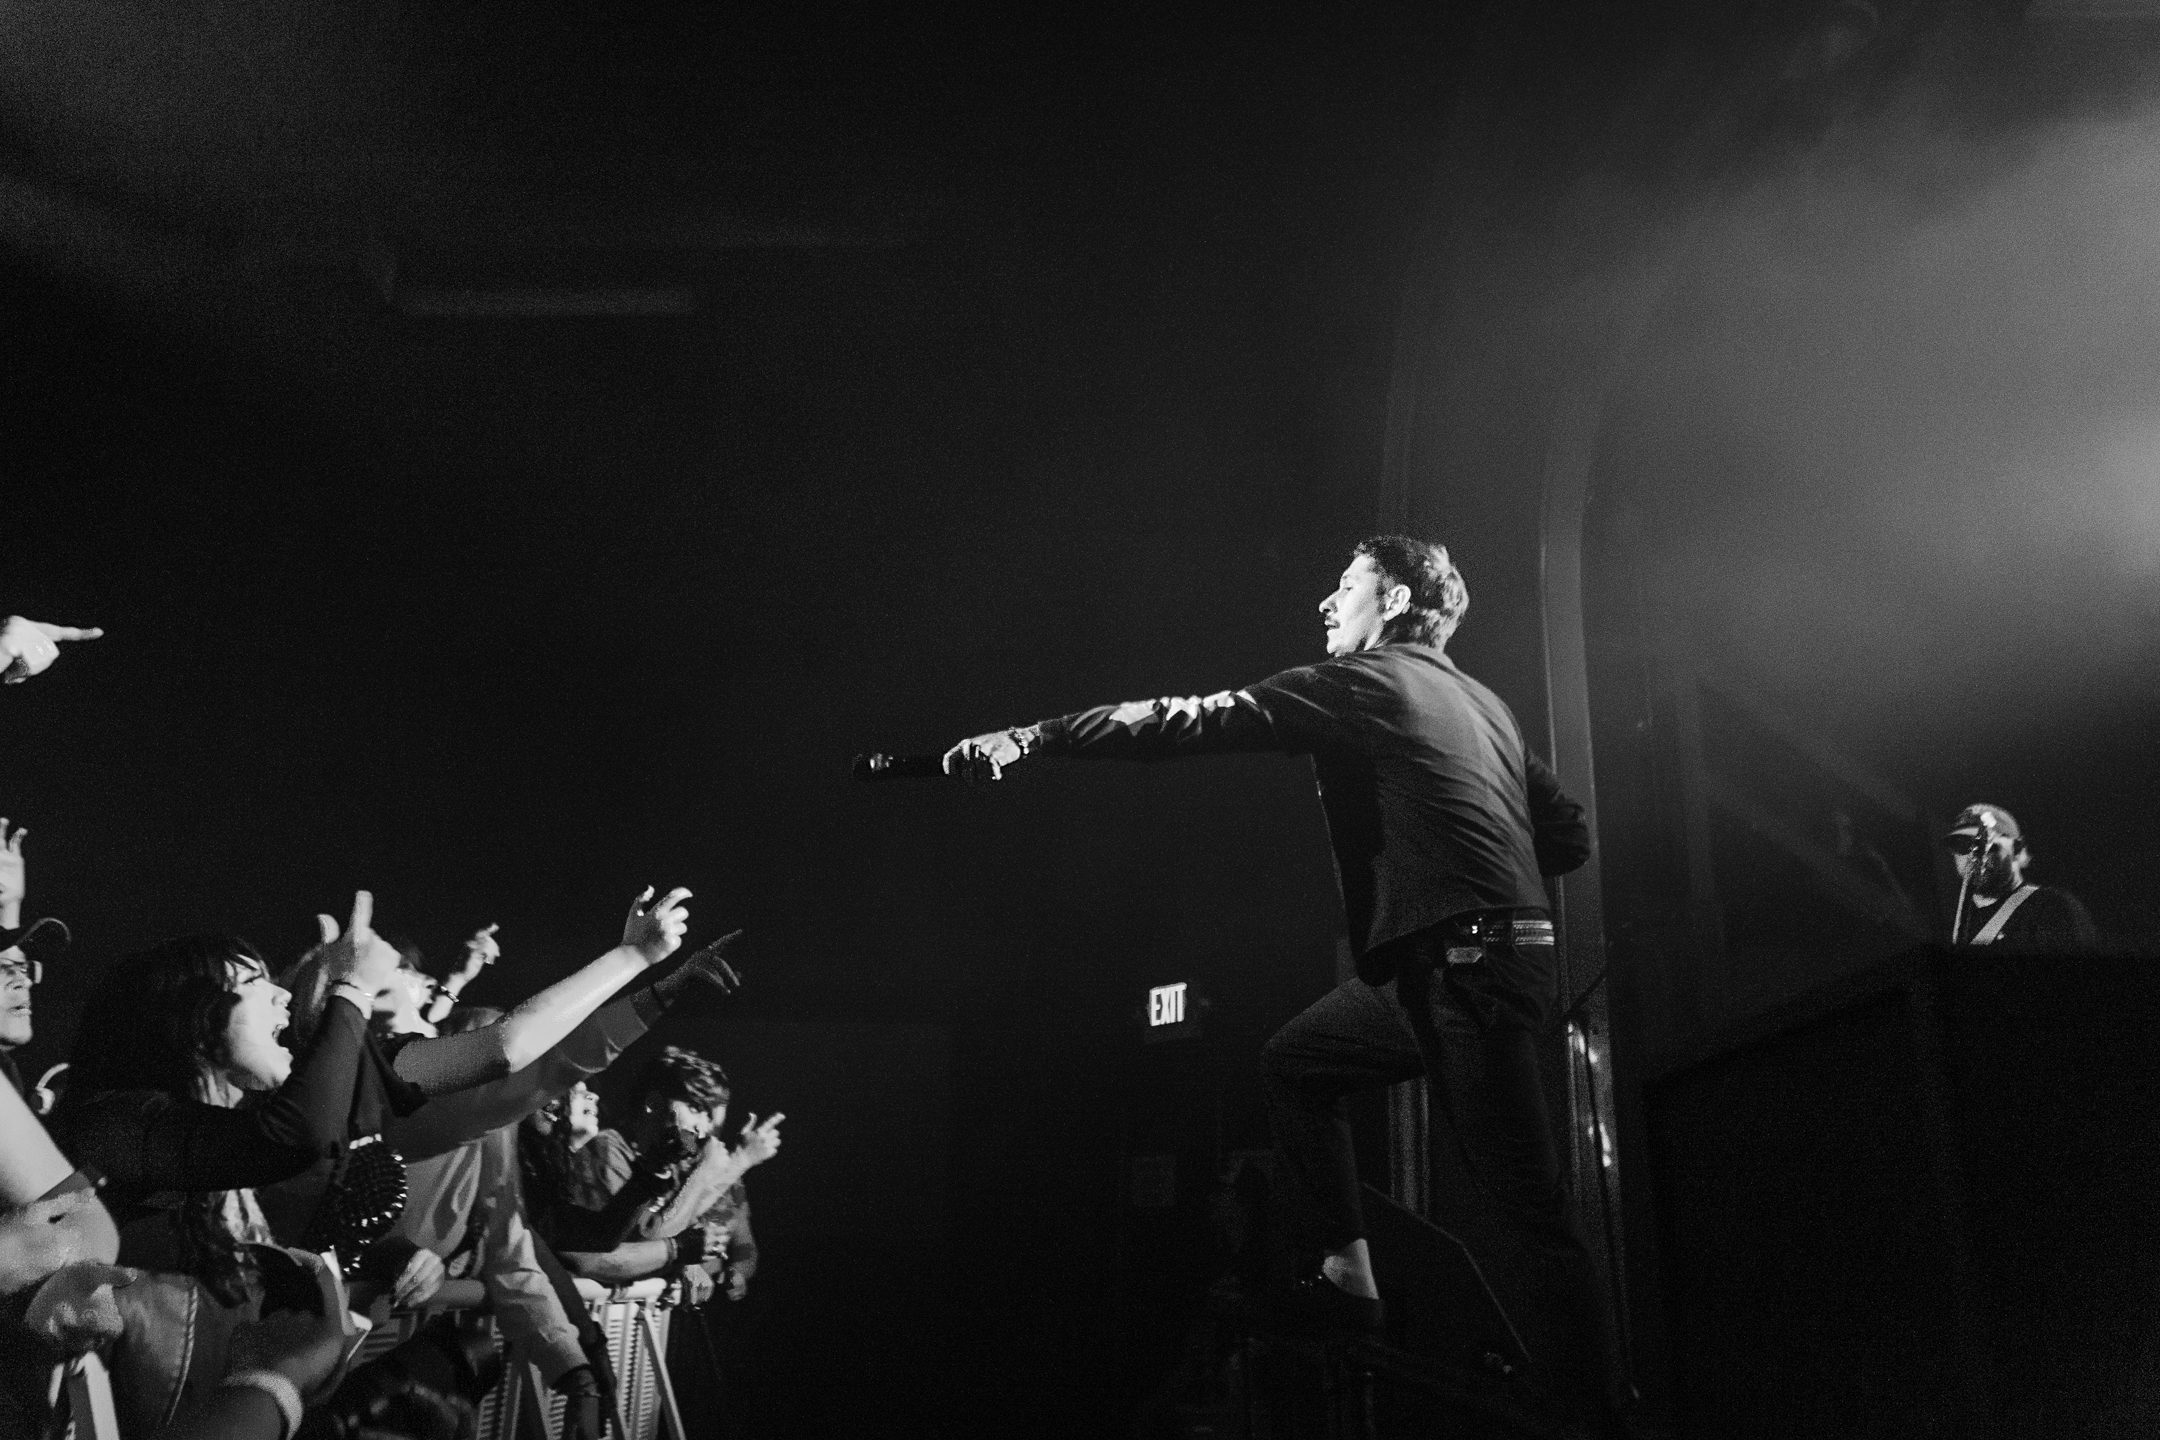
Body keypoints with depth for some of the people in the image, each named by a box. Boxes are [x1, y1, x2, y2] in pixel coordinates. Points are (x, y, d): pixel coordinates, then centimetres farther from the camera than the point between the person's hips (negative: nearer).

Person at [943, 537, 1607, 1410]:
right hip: (1491, 956, 9)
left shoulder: (1363, 681, -5)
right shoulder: (1485, 705, 19)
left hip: (1462, 969, -9)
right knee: (1293, 1062, 18)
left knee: (1529, 1206, -5)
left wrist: (1033, 738, -13)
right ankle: (1347, 1276, 16)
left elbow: (1195, 721, -11)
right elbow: (1570, 834, 19)